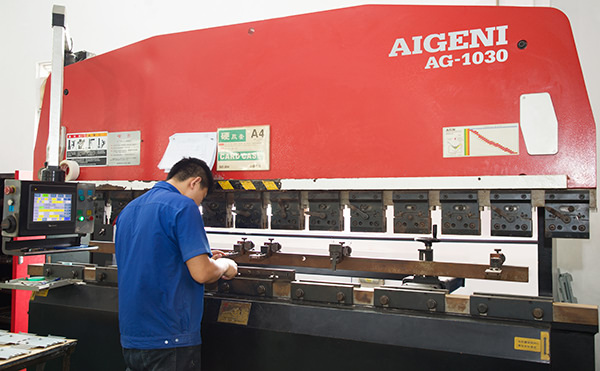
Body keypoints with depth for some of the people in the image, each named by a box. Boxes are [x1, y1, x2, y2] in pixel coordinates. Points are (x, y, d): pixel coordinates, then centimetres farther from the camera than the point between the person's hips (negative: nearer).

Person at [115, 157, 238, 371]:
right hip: (170, 339, -8)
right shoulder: (183, 206, -14)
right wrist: (225, 266, 2)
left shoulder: (128, 210, 12)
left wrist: (206, 260, 21)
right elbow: (202, 273, -20)